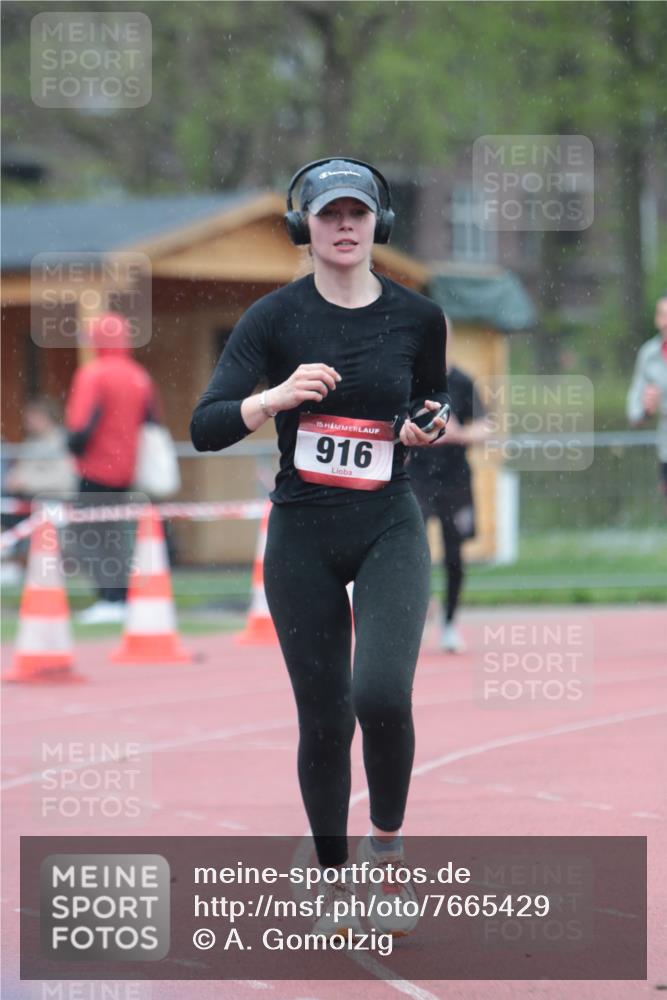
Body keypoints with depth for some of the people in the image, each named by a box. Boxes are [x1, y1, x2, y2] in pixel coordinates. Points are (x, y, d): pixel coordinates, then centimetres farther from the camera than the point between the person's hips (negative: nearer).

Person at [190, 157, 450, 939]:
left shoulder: (417, 318, 0)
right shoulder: (275, 318, -6)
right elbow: (206, 428, -13)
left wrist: (429, 427, -4)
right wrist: (276, 396, -30)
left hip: (389, 530, 0)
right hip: (302, 537, 0)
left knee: (382, 695, -22)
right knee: (323, 719, 4)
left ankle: (386, 843, 3)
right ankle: (333, 882, 24)